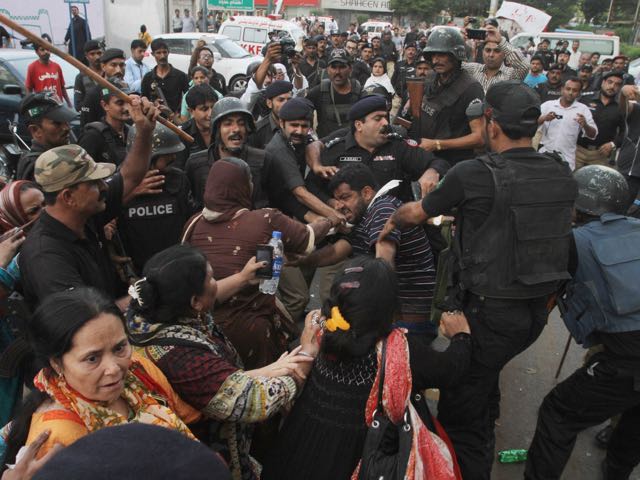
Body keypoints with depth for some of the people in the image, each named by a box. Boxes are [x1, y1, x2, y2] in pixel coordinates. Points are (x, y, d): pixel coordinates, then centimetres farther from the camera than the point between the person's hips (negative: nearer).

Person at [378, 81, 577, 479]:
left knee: (461, 408, 10)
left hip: (488, 312, -7)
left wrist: (392, 222, 20)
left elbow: (417, 213, -4)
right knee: (487, 376, 32)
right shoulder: (563, 174, -2)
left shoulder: (472, 174, -19)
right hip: (538, 311, 8)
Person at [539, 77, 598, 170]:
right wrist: (544, 118, -22)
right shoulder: (547, 105, 4)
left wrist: (585, 125, -21)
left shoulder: (583, 109, 5)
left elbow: (593, 135, 1)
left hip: (567, 159, 0)